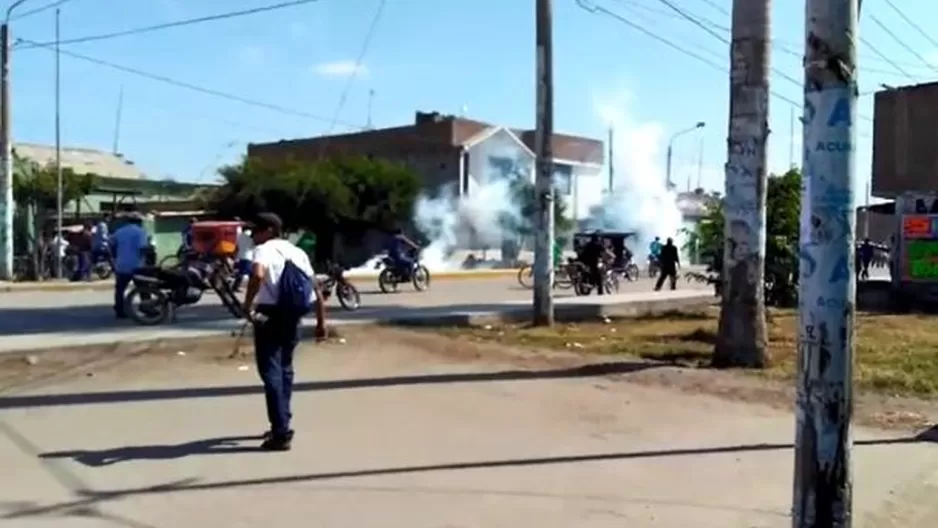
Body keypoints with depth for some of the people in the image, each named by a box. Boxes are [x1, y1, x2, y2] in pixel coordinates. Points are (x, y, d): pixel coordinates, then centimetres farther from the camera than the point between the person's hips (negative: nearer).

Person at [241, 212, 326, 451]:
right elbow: (315, 287, 12)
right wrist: (321, 321, 15)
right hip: (292, 316, 7)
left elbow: (258, 274, -29)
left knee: (270, 372, -4)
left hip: (269, 315, -7)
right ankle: (282, 425, 29)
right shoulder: (297, 252, 15)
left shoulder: (264, 250, -6)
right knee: (284, 369, 20)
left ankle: (281, 433, -8)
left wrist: (247, 305, -21)